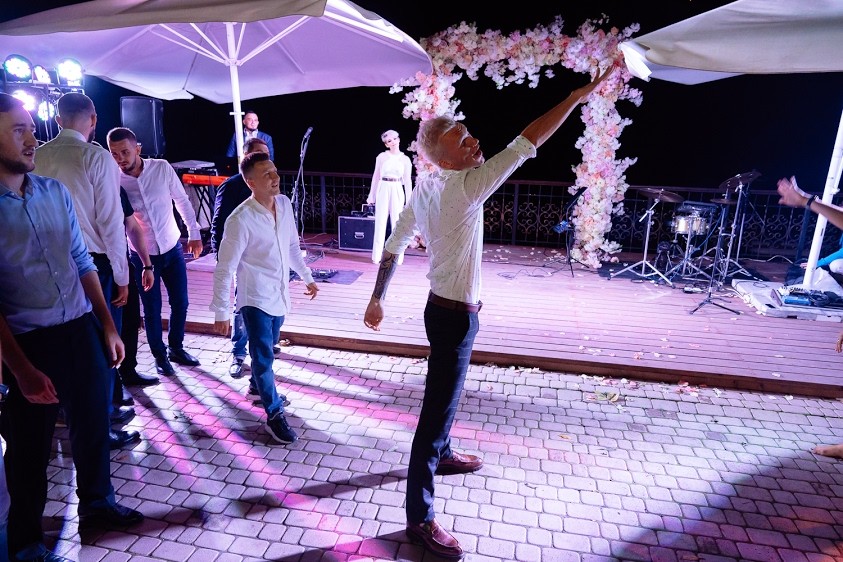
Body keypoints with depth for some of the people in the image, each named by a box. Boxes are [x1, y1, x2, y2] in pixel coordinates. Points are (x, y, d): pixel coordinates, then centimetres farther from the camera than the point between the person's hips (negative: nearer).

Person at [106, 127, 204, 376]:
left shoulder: (162, 168, -11)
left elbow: (182, 201, 1)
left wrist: (194, 233, 3)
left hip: (172, 248, 2)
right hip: (142, 256, -1)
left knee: (180, 302, 10)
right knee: (152, 309, 7)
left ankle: (176, 348, 32)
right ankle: (160, 355, 28)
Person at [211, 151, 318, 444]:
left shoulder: (284, 203, -3)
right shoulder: (241, 220, -22)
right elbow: (225, 268, -17)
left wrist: (307, 276, 16)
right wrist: (221, 312, -15)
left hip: (279, 293, 6)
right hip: (255, 298, -6)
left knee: (266, 350, 22)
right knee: (263, 355, -1)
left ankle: (260, 387, 46)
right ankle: (274, 415, 13)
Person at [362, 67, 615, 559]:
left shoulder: (424, 187, 2)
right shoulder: (466, 187, -23)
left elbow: (393, 246, 6)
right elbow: (528, 143, -22)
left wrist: (377, 299, 14)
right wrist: (579, 95, -15)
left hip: (443, 308, 9)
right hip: (456, 316, -9)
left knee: (445, 394, 28)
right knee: (438, 409, -1)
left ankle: (443, 455, 53)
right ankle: (420, 518, 12)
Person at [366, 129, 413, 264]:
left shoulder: (405, 159, 5)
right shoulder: (381, 157, 3)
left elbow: (407, 181, 7)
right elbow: (376, 176, 8)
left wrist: (409, 201, 3)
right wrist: (372, 195, 7)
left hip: (397, 191, 0)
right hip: (383, 189, 0)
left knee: (397, 223, 2)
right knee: (380, 222, 2)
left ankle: (397, 256, 10)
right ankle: (377, 255, 10)